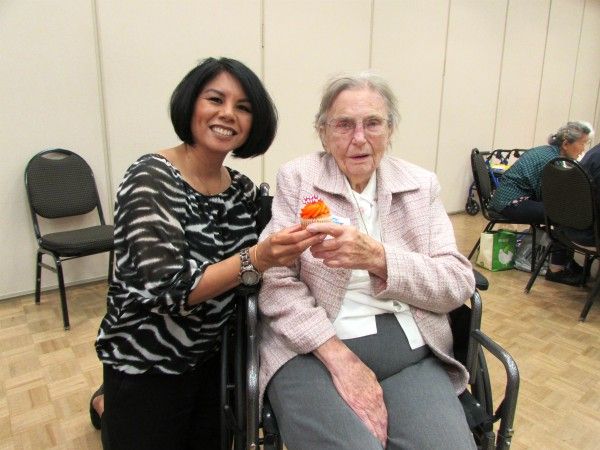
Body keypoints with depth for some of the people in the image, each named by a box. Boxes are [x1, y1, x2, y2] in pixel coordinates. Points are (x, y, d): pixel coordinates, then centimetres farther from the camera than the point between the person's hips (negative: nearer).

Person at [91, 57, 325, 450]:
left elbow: (246, 276, 4)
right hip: (144, 364, -5)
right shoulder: (151, 179, -22)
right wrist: (257, 259, -41)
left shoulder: (243, 189, -4)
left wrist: (291, 244, -13)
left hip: (210, 356, 6)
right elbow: (169, 288, -29)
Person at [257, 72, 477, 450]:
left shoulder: (422, 185, 8)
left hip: (410, 351, 3)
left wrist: (378, 257, -17)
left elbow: (459, 284, 0)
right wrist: (340, 357, -16)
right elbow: (276, 283, -4)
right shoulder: (296, 179, 2)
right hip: (313, 349, -2)